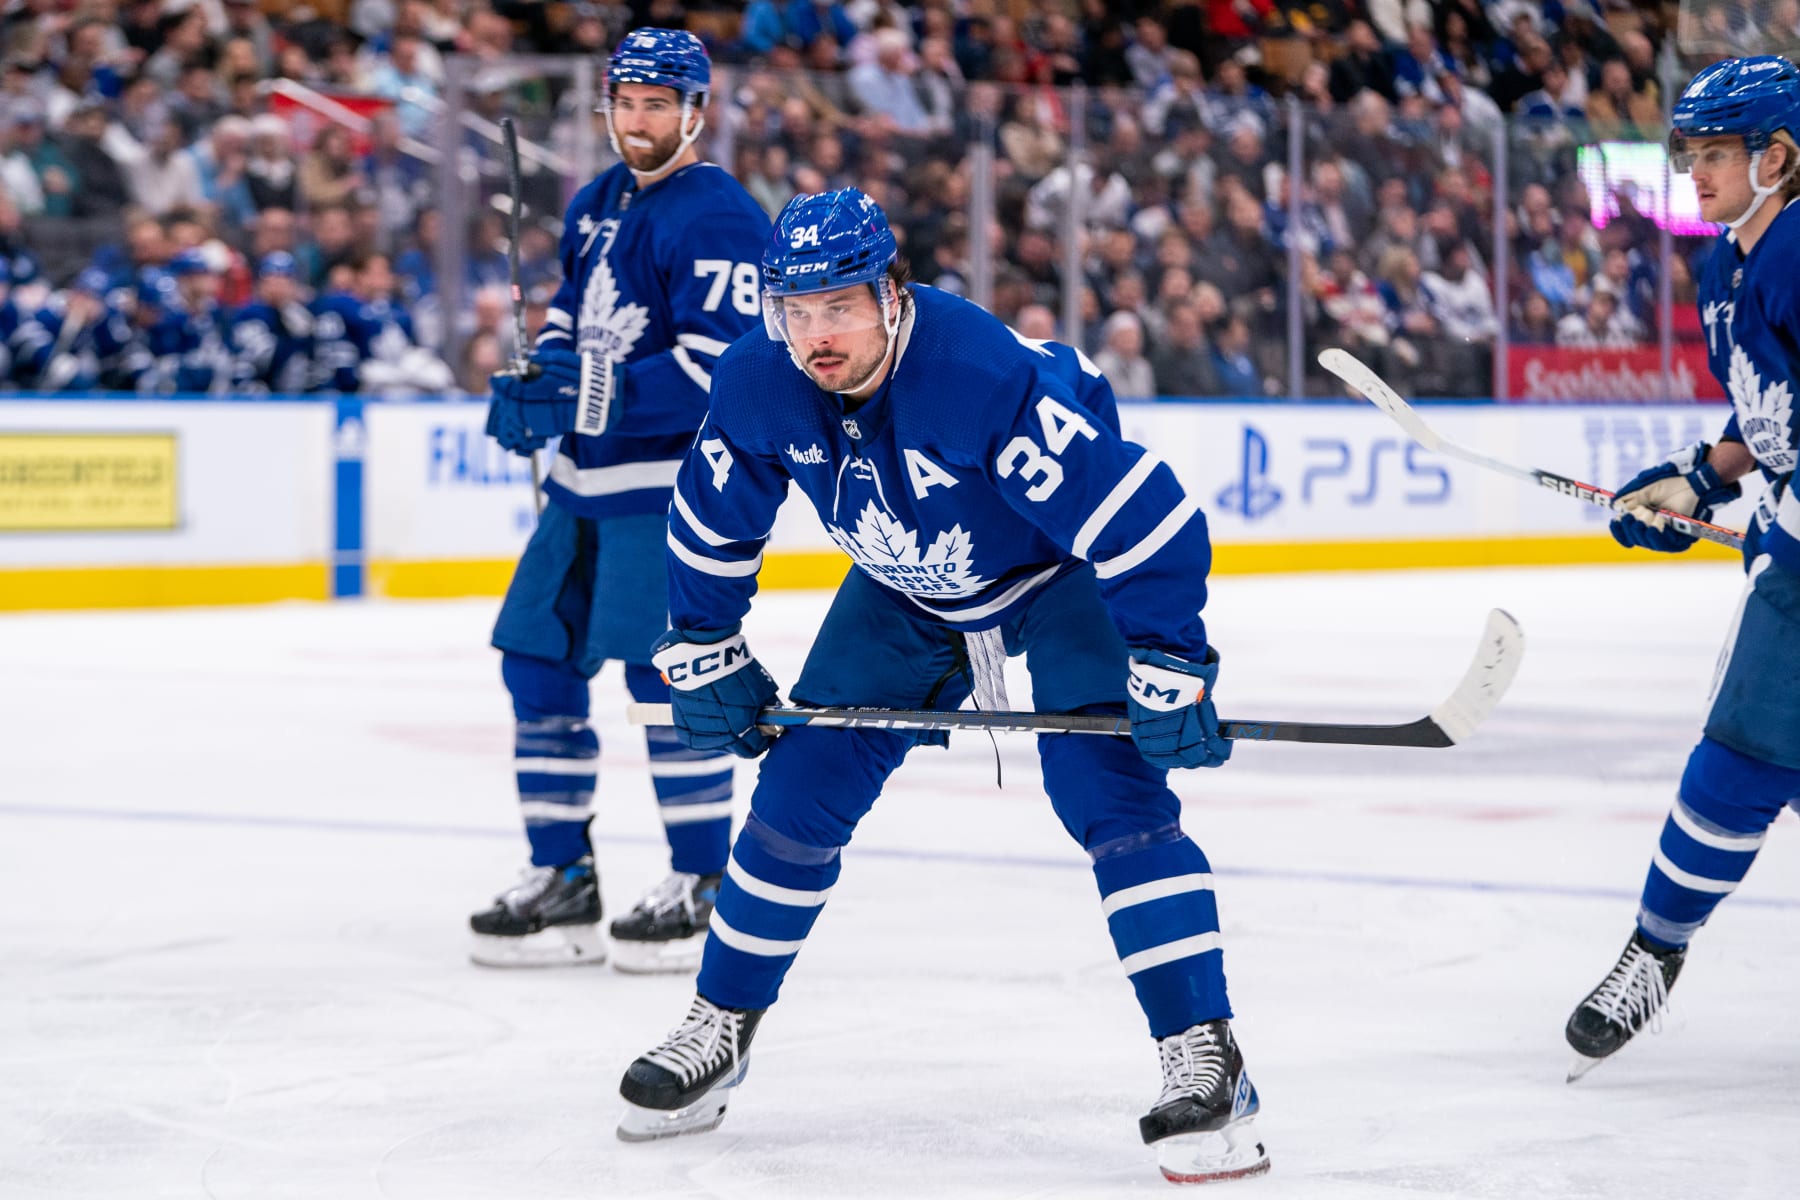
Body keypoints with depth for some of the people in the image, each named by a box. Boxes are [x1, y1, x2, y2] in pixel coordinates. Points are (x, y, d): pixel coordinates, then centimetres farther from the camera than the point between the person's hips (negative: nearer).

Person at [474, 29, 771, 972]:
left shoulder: (716, 217, -15)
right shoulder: (597, 203, 14)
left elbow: (721, 364, -23)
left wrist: (589, 401, -26)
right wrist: (537, 386, 4)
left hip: (675, 479, -9)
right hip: (588, 475, 9)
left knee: (663, 666, -13)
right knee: (537, 660, 7)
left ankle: (704, 888, -2)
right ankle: (562, 882, 16)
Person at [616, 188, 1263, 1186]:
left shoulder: (989, 375, -38)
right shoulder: (757, 387, -19)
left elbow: (1142, 516, -36)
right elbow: (711, 524, 1)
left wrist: (1166, 664, -36)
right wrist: (704, 655, 4)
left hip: (1066, 576, -5)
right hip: (905, 594, 6)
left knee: (1106, 784, -23)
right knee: (802, 787, 2)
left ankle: (1203, 1059, -21)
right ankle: (717, 1031, 19)